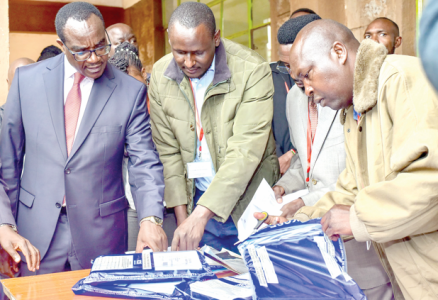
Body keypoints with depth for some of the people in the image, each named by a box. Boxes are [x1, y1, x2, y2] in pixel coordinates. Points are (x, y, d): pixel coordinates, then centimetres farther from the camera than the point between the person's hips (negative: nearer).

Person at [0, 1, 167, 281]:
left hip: (100, 233, -1)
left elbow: (145, 163, -6)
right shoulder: (27, 79, 1)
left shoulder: (131, 91, -4)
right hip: (36, 230, 1)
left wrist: (150, 218, -22)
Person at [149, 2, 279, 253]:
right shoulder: (160, 74, -4)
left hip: (248, 202, -2)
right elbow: (168, 150, -1)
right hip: (198, 199, 3)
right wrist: (182, 215, -4)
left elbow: (245, 151, -24)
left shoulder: (253, 71, -18)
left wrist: (201, 214, -29)